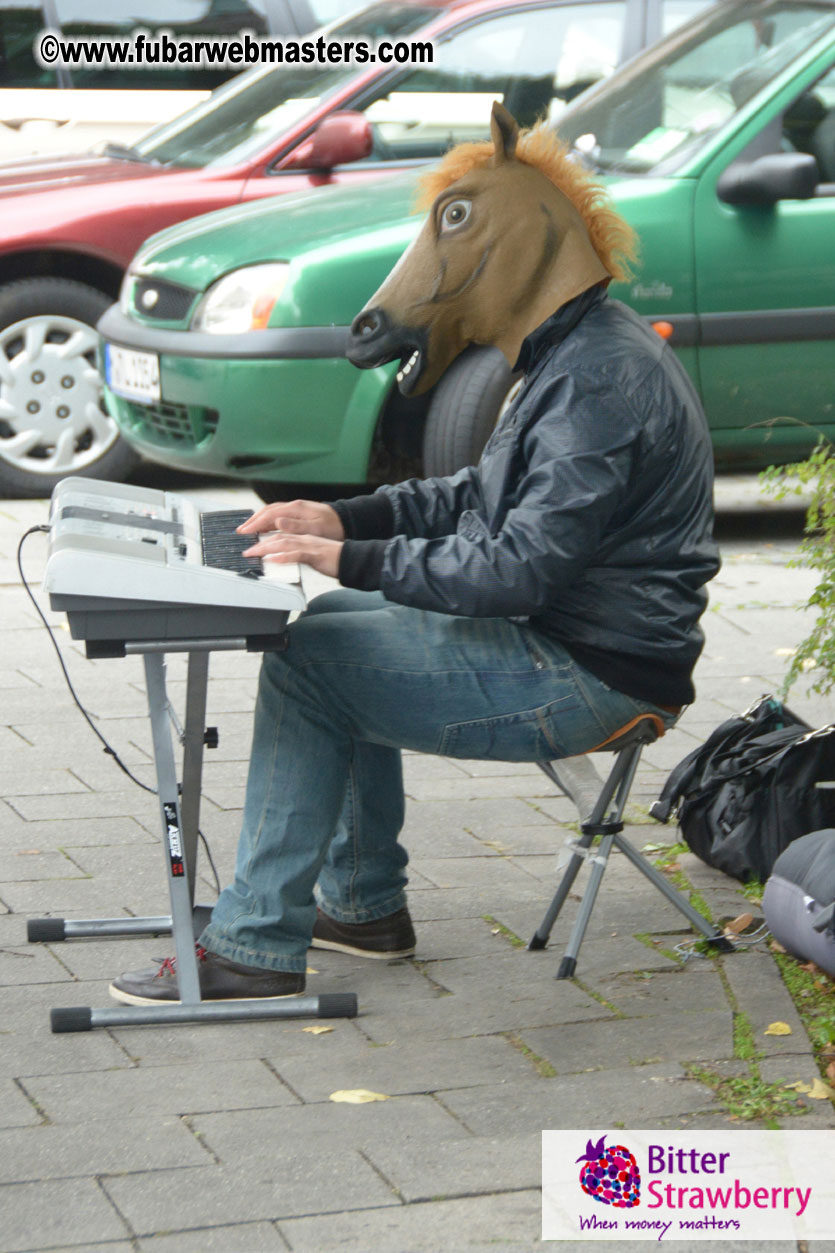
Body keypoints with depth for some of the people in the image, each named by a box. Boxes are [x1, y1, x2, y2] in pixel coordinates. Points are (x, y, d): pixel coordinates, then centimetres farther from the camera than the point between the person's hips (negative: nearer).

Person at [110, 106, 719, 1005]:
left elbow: (522, 567, -28)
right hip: (555, 635, 11)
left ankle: (255, 949, -7)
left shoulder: (603, 380, -23)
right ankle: (362, 904, 22)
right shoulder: (575, 356, 13)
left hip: (591, 677, -11)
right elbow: (486, 496, 20)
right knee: (334, 626, 17)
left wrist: (356, 561, -21)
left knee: (310, 662, -12)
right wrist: (348, 519, 8)